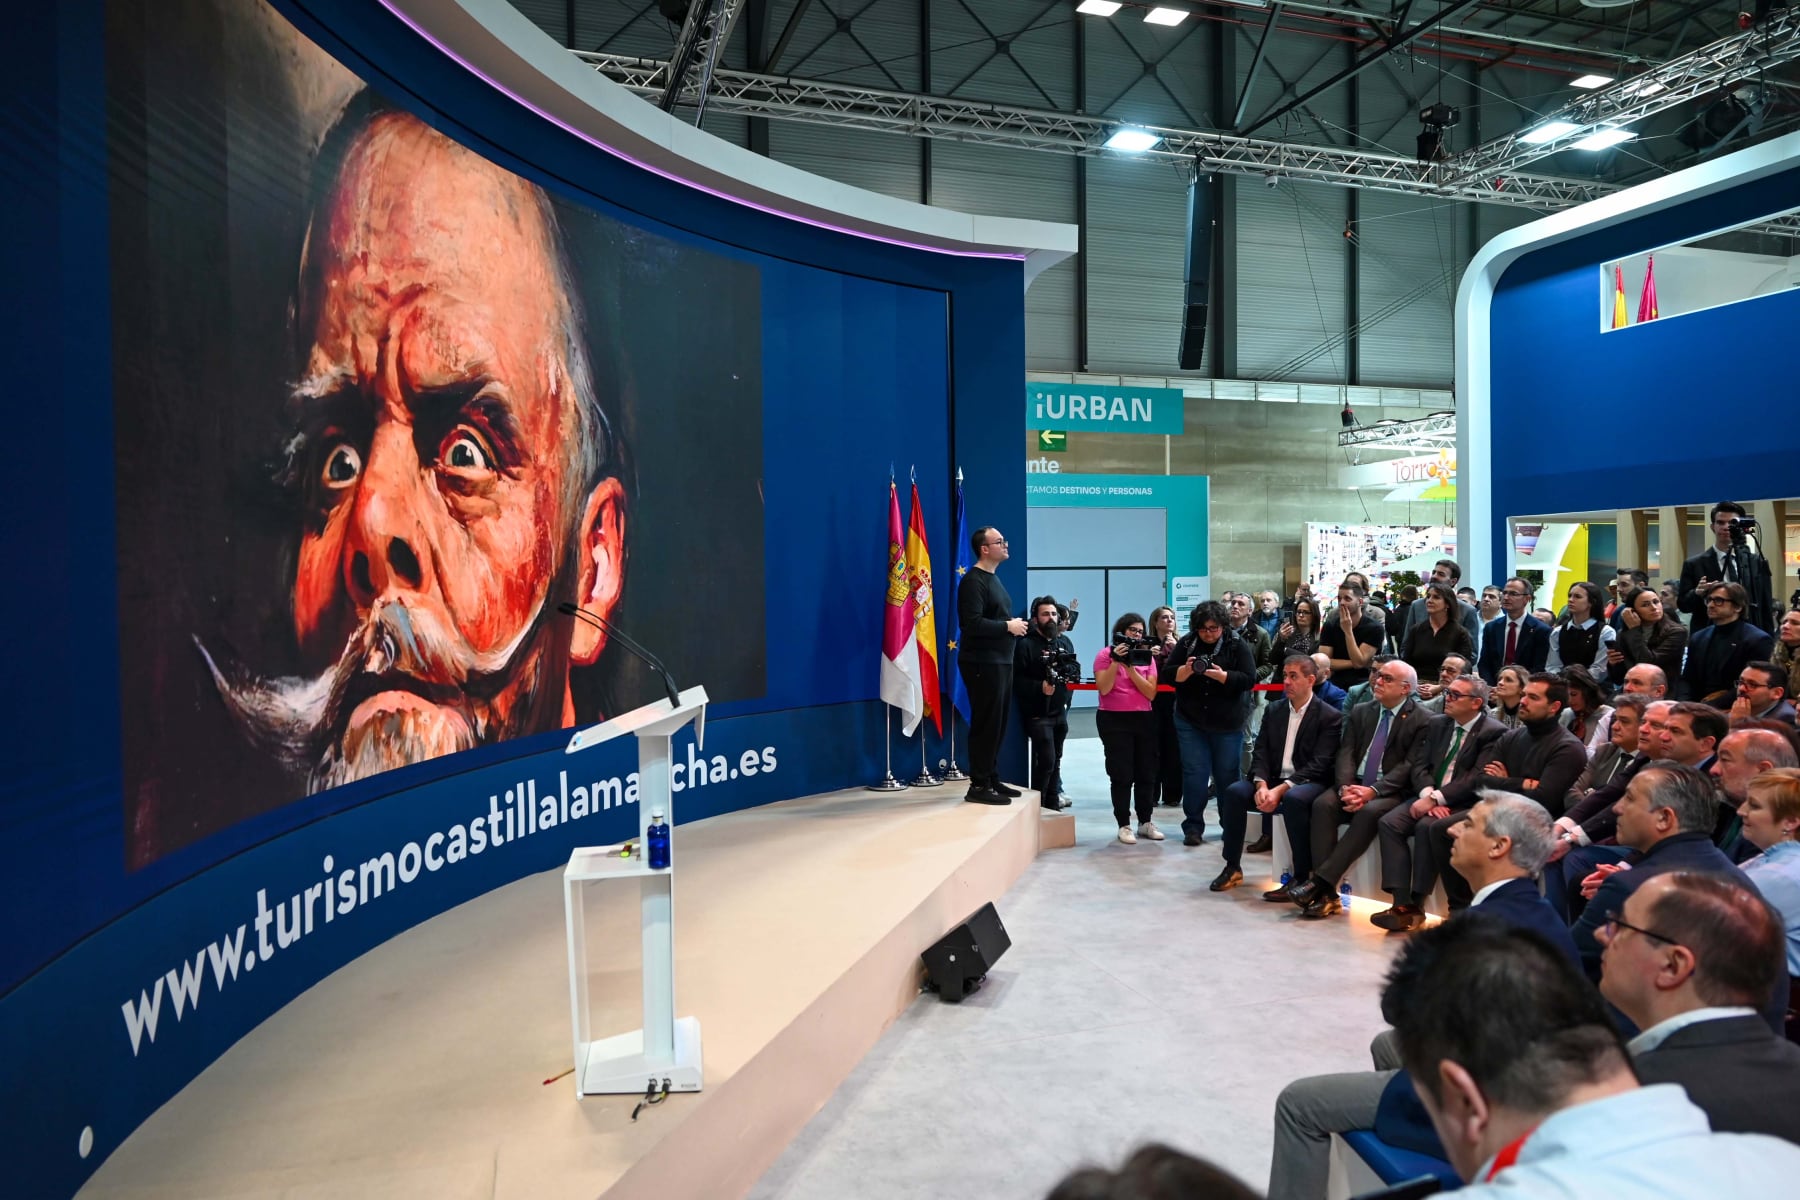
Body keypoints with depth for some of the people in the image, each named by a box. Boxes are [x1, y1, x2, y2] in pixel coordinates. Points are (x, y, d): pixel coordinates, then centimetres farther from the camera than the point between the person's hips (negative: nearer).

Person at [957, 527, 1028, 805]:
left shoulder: (994, 579, 18)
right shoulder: (973, 581, -14)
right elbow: (973, 624, -24)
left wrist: (1016, 625, 6)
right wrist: (1008, 627, -15)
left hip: (1000, 661, 10)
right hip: (982, 663, -10)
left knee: (998, 723, 12)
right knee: (986, 723, -7)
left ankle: (992, 779, 20)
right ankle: (978, 786, -1)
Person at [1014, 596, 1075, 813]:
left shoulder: (1065, 642, 12)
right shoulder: (1025, 643, -9)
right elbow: (1017, 679, -16)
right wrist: (1040, 687, -28)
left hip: (1060, 712, 7)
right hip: (1038, 713, -6)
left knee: (1056, 761, 12)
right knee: (1046, 760, -11)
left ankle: (1053, 805, 22)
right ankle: (1037, 806, 2)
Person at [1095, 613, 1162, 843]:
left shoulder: (1147, 656, 6)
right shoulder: (1105, 655, -3)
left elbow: (1151, 693, -5)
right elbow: (1103, 689, -14)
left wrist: (1131, 668, -13)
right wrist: (1116, 661, -18)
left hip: (1144, 719, 4)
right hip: (1114, 720, -4)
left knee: (1146, 773, 8)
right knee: (1122, 775, -2)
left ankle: (1145, 822, 20)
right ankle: (1124, 825, 6)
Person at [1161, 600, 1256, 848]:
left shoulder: (1237, 646, -3)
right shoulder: (1186, 644, 2)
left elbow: (1249, 679, -11)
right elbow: (1167, 674, -2)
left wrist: (1220, 675, -24)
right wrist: (1186, 670, -20)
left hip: (1227, 723, -1)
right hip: (1191, 722, 1)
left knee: (1227, 775, 6)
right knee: (1194, 774, -1)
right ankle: (1193, 826, 8)